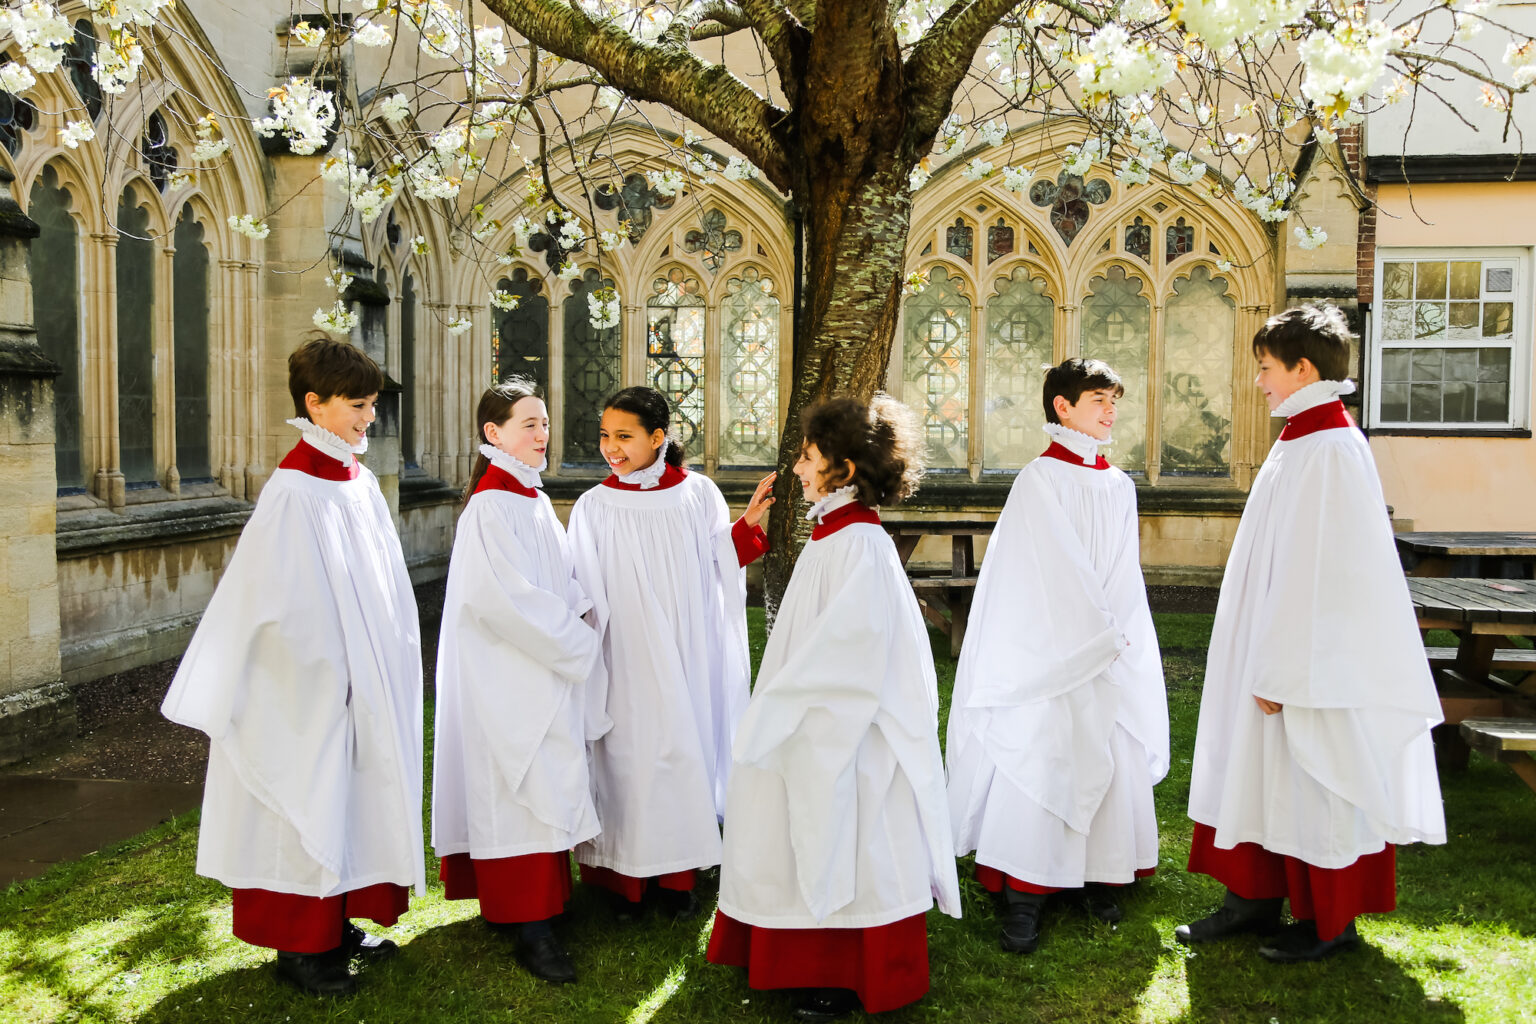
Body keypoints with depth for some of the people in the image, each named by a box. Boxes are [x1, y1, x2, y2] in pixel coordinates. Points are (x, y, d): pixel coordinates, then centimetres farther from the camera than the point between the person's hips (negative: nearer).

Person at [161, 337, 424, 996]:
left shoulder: (361, 483, 6)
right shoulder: (294, 491, -19)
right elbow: (282, 602, -20)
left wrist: (391, 663, 9)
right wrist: (330, 670, -13)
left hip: (364, 682, 8)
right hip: (314, 691, -8)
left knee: (352, 795, 16)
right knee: (312, 800, 5)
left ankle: (337, 925, 31)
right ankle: (300, 947, 21)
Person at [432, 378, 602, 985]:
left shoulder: (533, 498, 11)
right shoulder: (491, 505, -17)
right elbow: (506, 597, -22)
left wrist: (579, 621, -1)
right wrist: (577, 643, -14)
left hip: (543, 669, 9)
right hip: (507, 675, -9)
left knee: (544, 785, 14)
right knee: (523, 789, -3)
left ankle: (538, 899, 26)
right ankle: (530, 927, 5)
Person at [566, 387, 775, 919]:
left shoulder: (697, 494, 1)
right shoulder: (594, 507, -3)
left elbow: (720, 565, 5)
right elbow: (587, 595, 0)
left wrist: (748, 525, -9)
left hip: (687, 654, 2)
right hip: (628, 659, -2)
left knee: (687, 750, 8)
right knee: (630, 757, 2)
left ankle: (676, 875, 22)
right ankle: (625, 878, 18)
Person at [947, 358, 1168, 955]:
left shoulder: (1119, 486, 11)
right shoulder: (1039, 480, -7)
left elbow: (1124, 574, 12)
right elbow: (1054, 572, -10)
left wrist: (1119, 636, 1)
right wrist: (1104, 637, -7)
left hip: (1114, 652, 6)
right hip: (1052, 652, -6)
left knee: (1112, 759, 7)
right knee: (1039, 761, -6)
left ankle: (1101, 874, 20)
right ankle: (1024, 894, 0)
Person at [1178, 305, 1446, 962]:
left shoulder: (1330, 449, -19)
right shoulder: (1302, 441, 11)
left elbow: (1315, 568, -22)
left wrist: (1280, 669, -21)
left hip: (1312, 654, -9)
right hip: (1272, 646, 9)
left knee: (1315, 782, 3)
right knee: (1260, 769, 14)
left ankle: (1331, 920, 18)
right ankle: (1254, 897, 25)